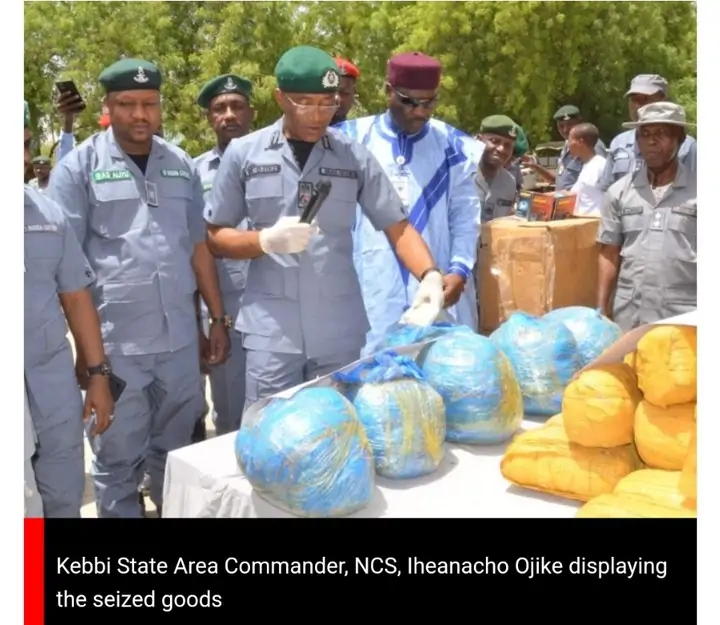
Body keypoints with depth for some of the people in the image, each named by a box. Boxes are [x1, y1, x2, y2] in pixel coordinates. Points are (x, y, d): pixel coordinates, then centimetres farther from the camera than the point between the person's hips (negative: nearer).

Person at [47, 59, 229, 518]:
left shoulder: (182, 166, 10)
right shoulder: (79, 166, -2)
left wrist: (218, 318, 11)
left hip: (179, 337, 4)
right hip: (113, 342, -3)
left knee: (176, 451, 18)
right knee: (118, 457, 10)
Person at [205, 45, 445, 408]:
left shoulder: (355, 157, 3)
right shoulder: (243, 154, 1)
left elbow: (398, 227, 3)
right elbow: (215, 237, 6)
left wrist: (429, 276, -15)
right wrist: (266, 240, -13)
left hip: (341, 334, 1)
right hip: (270, 333, -1)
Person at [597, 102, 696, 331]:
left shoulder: (697, 190, -1)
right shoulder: (619, 191, 6)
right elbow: (609, 254, 7)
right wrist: (602, 310, 3)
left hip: (684, 317, -2)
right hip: (628, 316, 2)